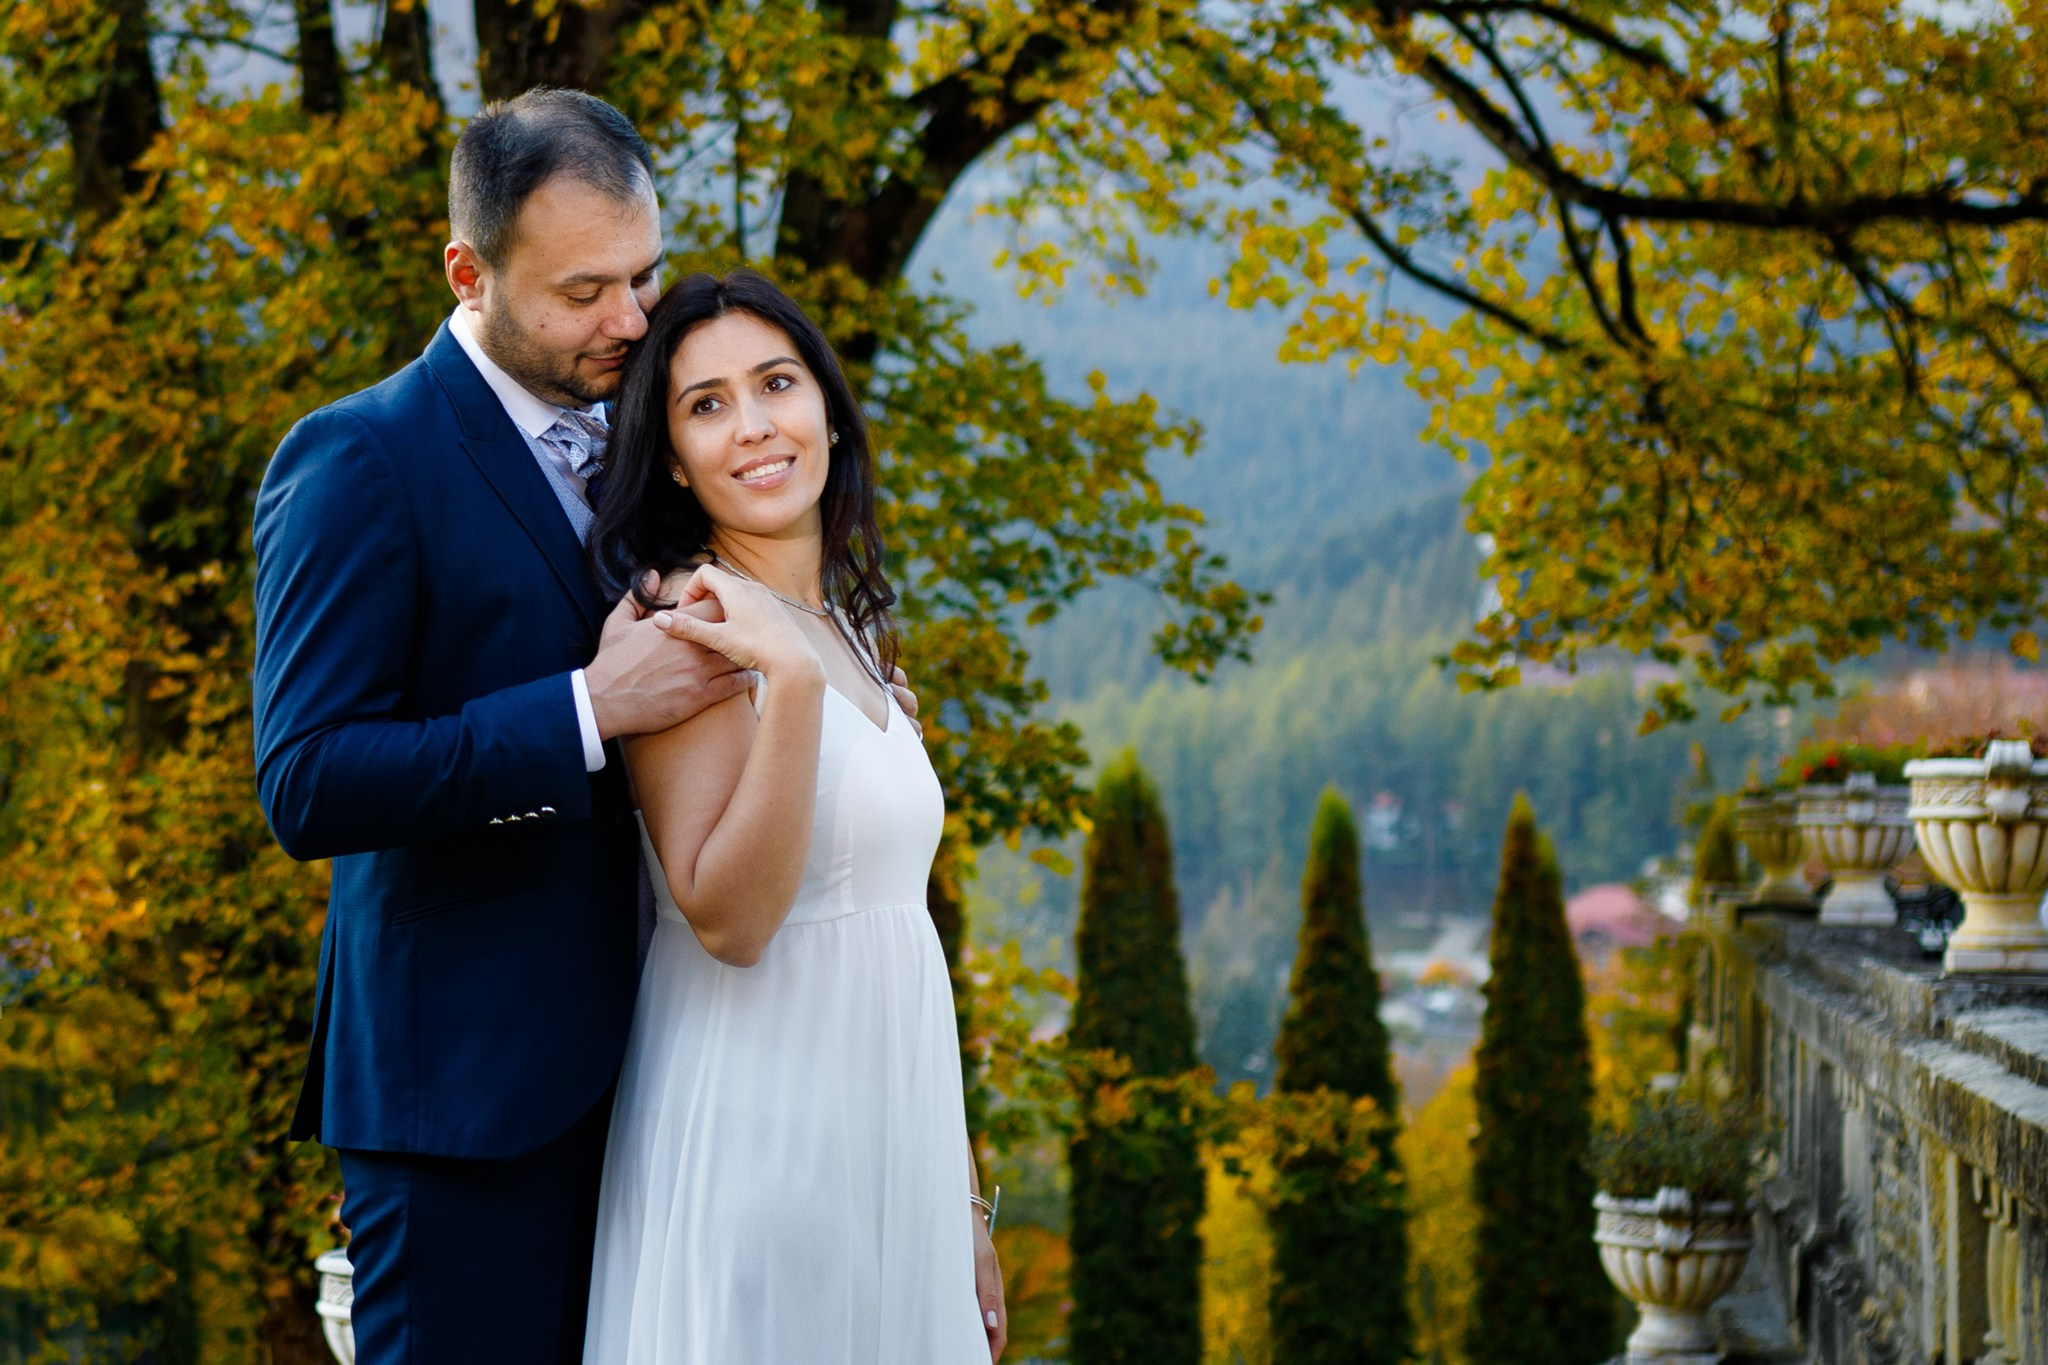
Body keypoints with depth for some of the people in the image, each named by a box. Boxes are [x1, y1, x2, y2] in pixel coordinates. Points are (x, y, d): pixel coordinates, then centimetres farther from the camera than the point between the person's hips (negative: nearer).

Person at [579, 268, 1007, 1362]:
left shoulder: (853, 630, 12)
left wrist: (963, 1207, 16)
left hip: (886, 1141, 8)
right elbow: (728, 918, -20)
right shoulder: (685, 620, -12)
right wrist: (792, 684, -28)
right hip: (757, 1137, -8)